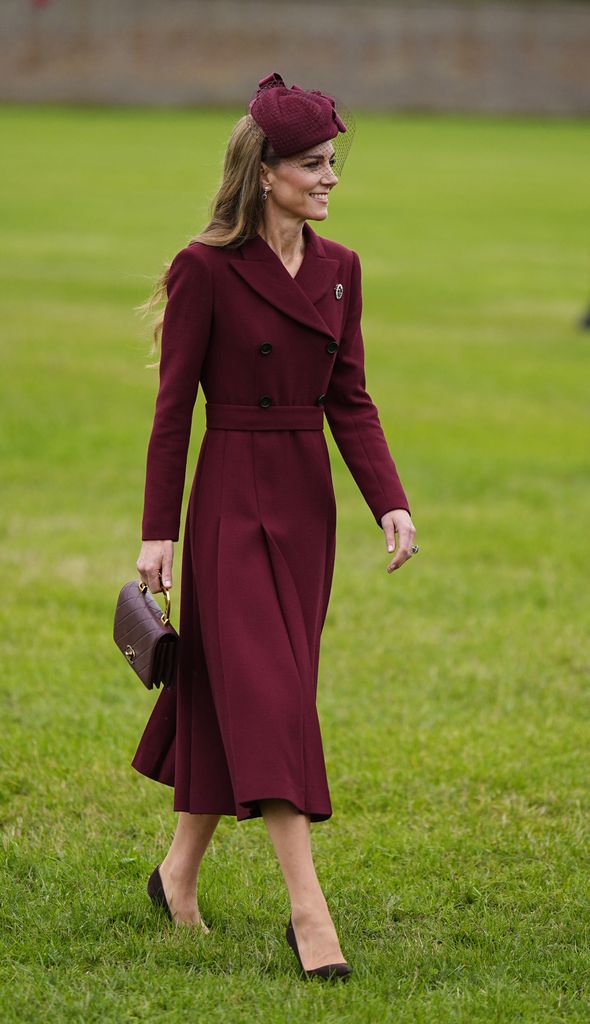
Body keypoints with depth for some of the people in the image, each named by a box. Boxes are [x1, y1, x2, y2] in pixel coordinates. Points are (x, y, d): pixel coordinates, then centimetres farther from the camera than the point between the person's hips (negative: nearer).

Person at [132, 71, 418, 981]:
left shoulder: (340, 269, 7)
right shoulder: (206, 270, -10)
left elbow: (349, 398, 10)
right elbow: (174, 404, -8)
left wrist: (389, 500, -3)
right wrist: (157, 531, -9)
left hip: (307, 503, 6)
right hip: (233, 502, -6)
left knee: (223, 691, 12)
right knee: (267, 696, -11)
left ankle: (179, 873, 28)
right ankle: (308, 908, -16)